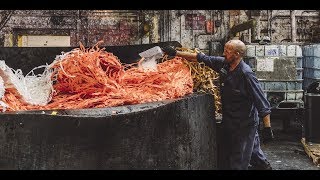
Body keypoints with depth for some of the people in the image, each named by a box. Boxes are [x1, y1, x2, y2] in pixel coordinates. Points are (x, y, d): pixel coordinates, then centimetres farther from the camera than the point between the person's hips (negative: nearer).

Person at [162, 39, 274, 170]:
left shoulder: (246, 74, -22)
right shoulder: (223, 64, -2)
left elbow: (262, 104, -21)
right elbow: (201, 58, 7)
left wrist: (267, 128, -21)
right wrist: (176, 53, 6)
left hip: (245, 125, -7)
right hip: (230, 122, 7)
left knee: (238, 163, -1)